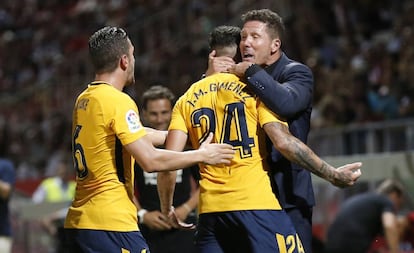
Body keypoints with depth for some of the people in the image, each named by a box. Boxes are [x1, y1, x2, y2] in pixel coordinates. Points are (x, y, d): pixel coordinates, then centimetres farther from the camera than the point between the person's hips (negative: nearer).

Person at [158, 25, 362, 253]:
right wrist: (332, 175, -2)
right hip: (257, 204, -4)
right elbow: (284, 142, -9)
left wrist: (166, 209, 19)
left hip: (210, 211, 4)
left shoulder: (187, 100, 13)